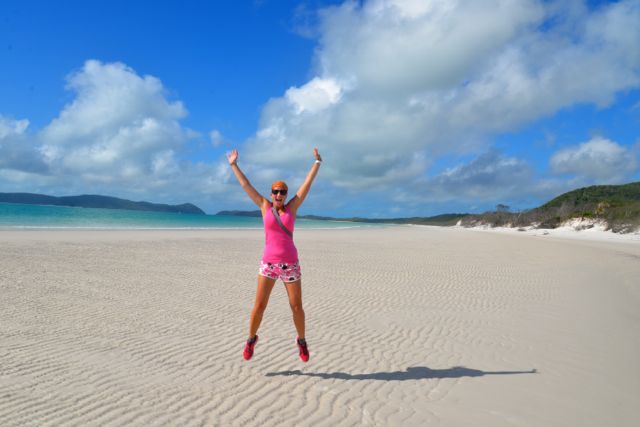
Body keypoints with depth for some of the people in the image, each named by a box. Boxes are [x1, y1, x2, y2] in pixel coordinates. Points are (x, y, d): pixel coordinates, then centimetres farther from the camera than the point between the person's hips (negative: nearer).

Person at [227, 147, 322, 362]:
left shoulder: (292, 207, 4)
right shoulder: (264, 206, 5)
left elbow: (308, 184, 4)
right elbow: (246, 185, 9)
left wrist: (317, 162, 5)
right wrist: (233, 164, 12)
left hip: (290, 264, 0)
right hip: (268, 263, 0)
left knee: (296, 306, 5)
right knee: (259, 305, 1)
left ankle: (301, 340, 29)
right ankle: (251, 338, 27)